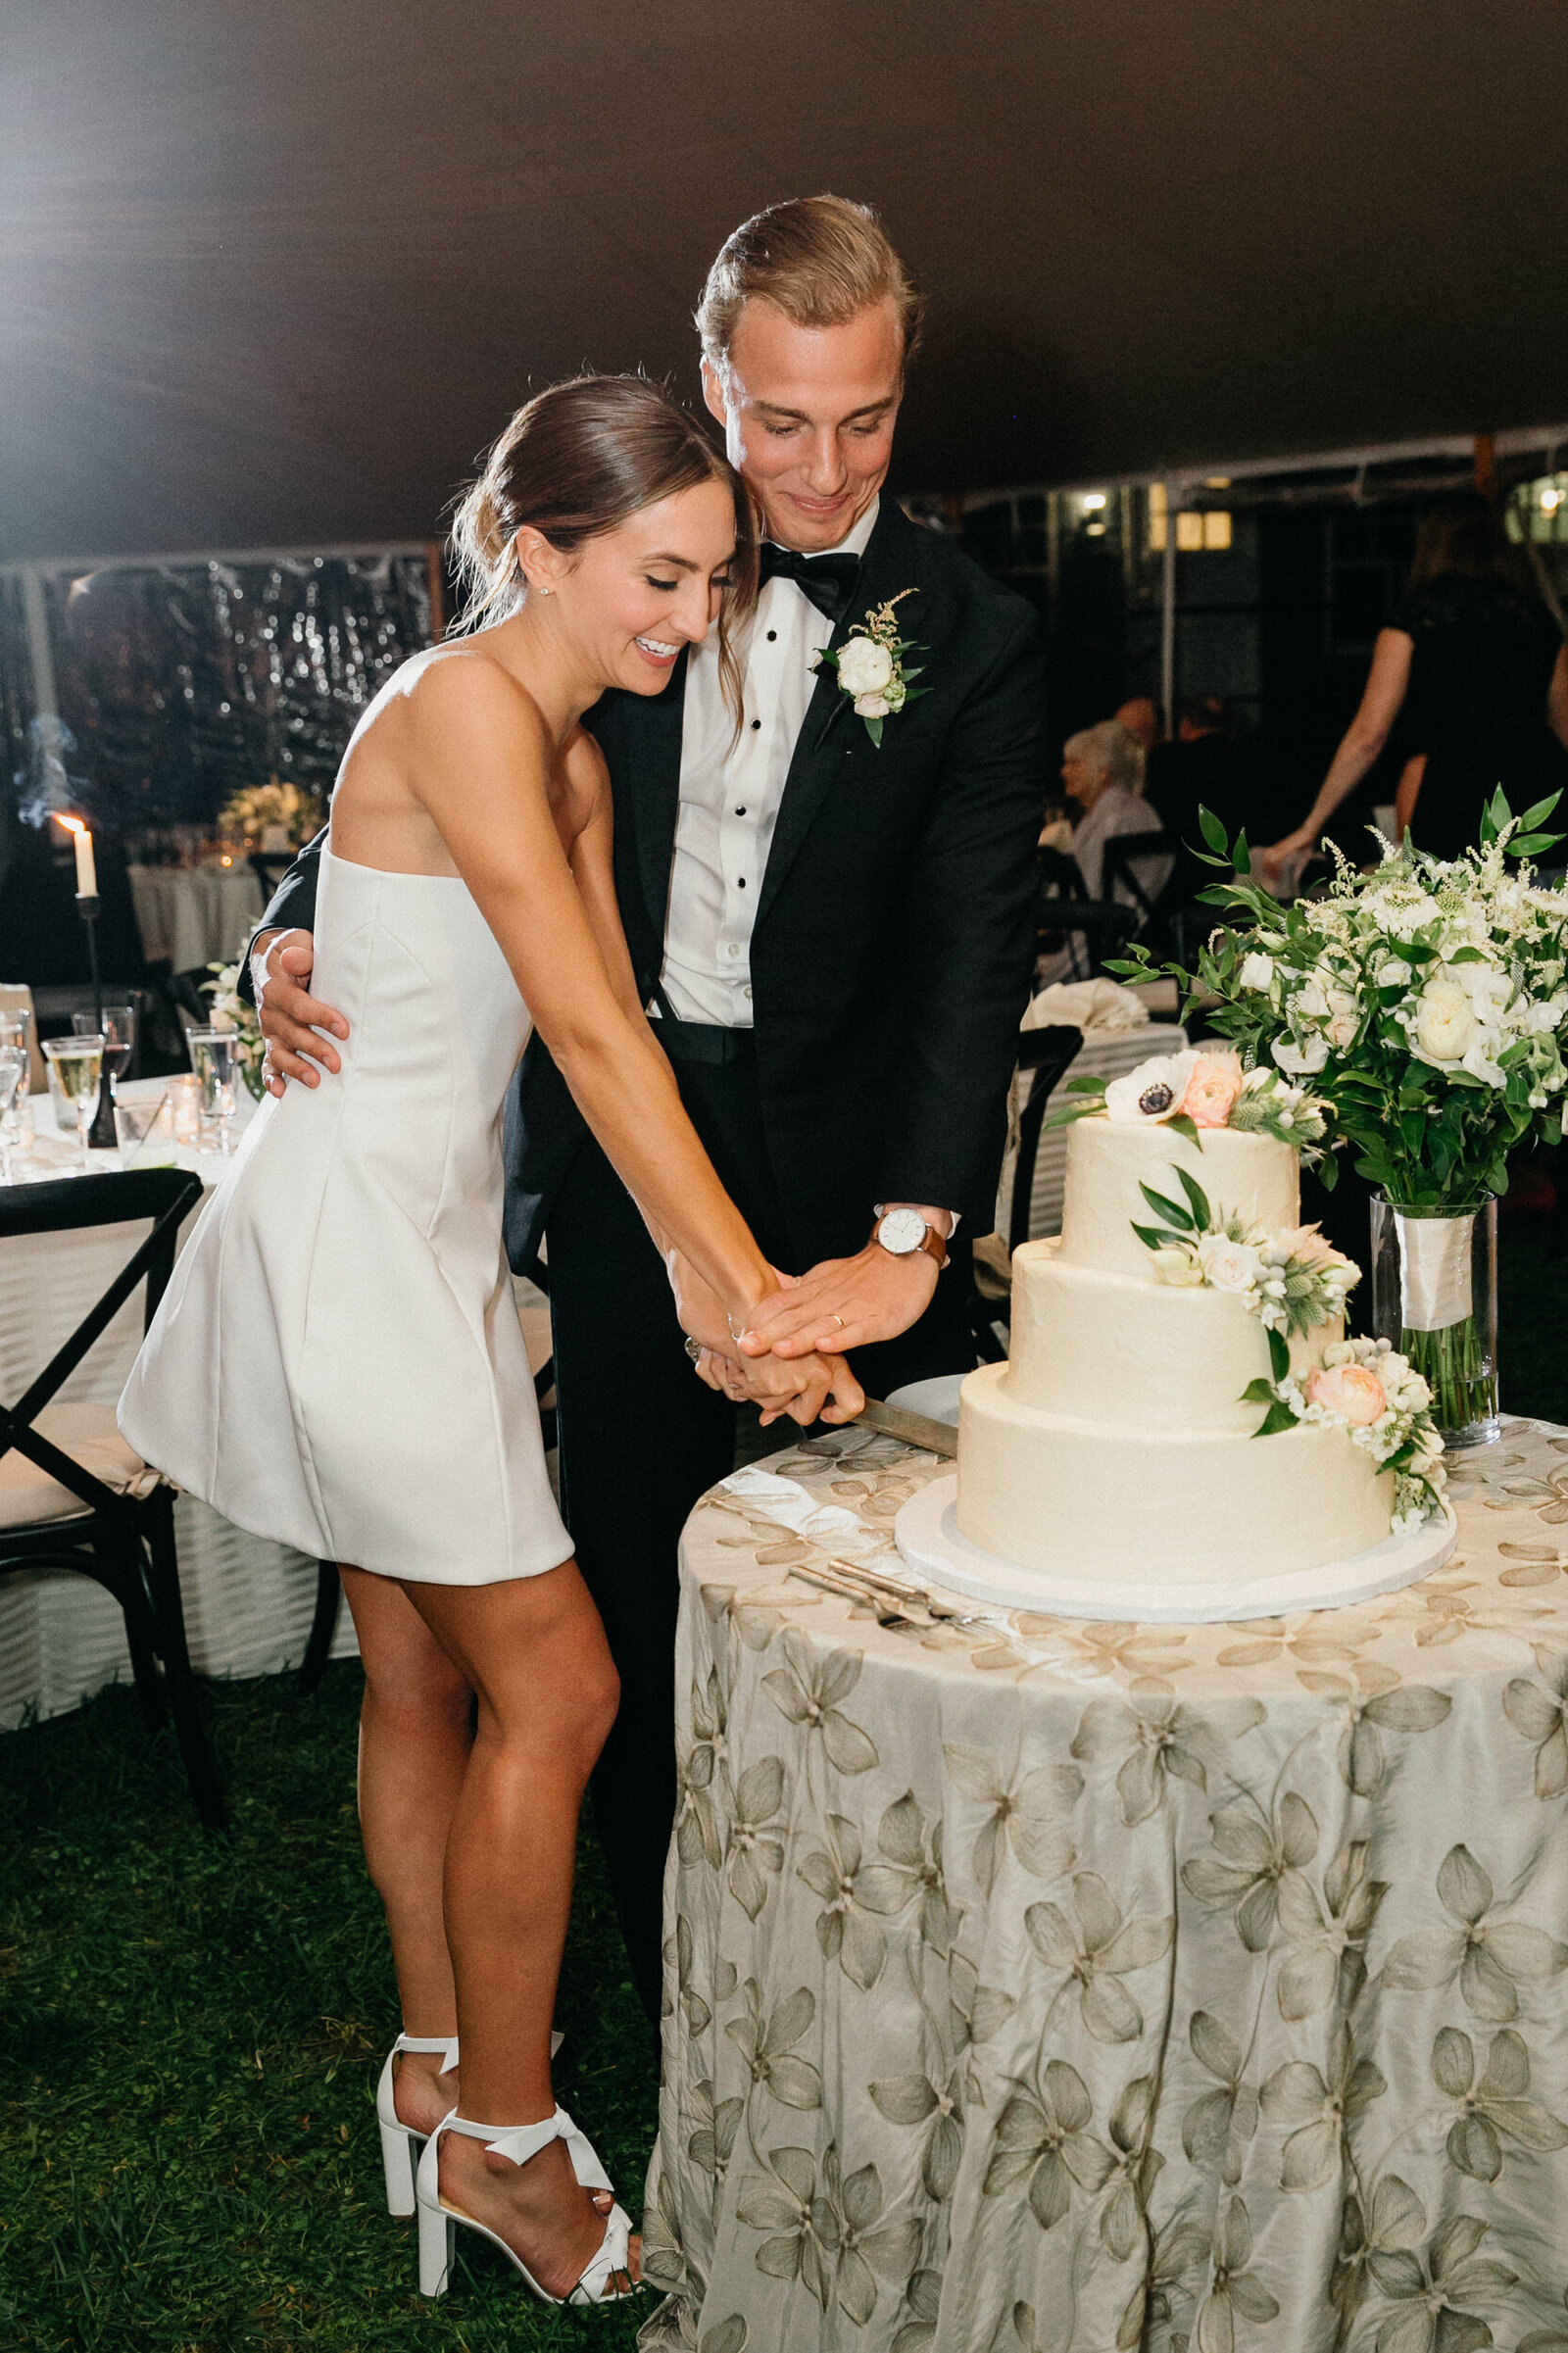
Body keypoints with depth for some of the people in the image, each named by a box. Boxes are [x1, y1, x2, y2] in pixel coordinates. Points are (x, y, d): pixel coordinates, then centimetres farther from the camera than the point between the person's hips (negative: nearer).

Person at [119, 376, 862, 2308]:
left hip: (436, 1232, 9)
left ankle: (438, 2072, 32)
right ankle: (503, 2136, 15)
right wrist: (751, 1284, -22)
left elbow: (609, 1021, 5)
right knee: (555, 1690, -3)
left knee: (424, 1676, 17)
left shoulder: (574, 756, 12)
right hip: (349, 1225, -9)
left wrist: (694, 1265, -4)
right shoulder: (461, 706, -18)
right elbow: (593, 1032, -23)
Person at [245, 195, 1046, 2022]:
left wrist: (910, 1236, -29)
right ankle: (676, 2003, 30)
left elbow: (975, 943, -16)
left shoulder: (968, 636, -5)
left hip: (851, 1168, -1)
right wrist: (298, 924, -7)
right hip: (621, 1149, 2)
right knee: (640, 1590, 10)